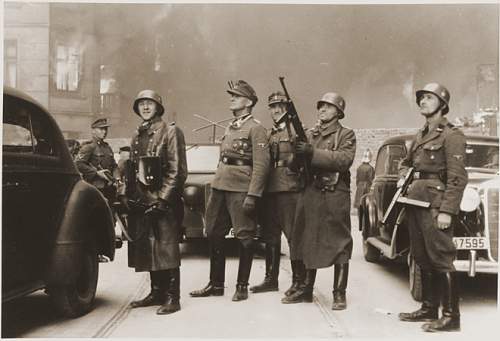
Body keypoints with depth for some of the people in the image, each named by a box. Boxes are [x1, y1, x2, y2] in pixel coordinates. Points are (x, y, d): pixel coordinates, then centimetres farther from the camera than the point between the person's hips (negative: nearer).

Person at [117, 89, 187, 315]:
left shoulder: (171, 132, -4)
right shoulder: (137, 136, 17)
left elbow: (177, 171, -10)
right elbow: (131, 168, 22)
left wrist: (162, 199, -16)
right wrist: (124, 193, 9)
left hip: (164, 202, -7)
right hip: (141, 201, 7)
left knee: (166, 249, -5)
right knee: (148, 249, 10)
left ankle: (172, 298, 1)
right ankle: (157, 292, 22)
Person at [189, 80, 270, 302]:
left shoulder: (255, 128, -6)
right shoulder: (229, 128, 18)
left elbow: (261, 165, -13)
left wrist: (252, 196, -19)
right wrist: (214, 192, 18)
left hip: (241, 189, -8)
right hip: (220, 186, 8)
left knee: (244, 238, 1)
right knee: (214, 235, 10)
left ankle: (242, 286, 12)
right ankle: (216, 284, 20)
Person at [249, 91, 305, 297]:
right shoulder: (268, 134, 21)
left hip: (289, 189, -7)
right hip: (269, 190, 7)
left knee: (293, 235, -5)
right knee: (270, 236, 11)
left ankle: (298, 280, 1)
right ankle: (271, 279, 20)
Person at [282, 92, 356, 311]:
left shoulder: (346, 135, 3)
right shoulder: (310, 135, 18)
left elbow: (344, 160, -14)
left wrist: (313, 153, -21)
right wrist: (299, 153, -8)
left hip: (335, 196, -4)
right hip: (310, 193, 5)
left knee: (339, 245, -1)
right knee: (308, 242, 8)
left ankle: (339, 294, 6)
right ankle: (306, 289, 18)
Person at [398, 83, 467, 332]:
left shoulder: (451, 135, -6)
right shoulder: (420, 136, 19)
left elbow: (457, 177, -14)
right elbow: (406, 162, 35)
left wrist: (447, 211, -20)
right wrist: (403, 176, 15)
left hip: (435, 204, -8)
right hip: (415, 201, 8)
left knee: (441, 260, -7)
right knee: (422, 259, 13)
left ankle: (451, 317, -2)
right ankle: (429, 309, 23)